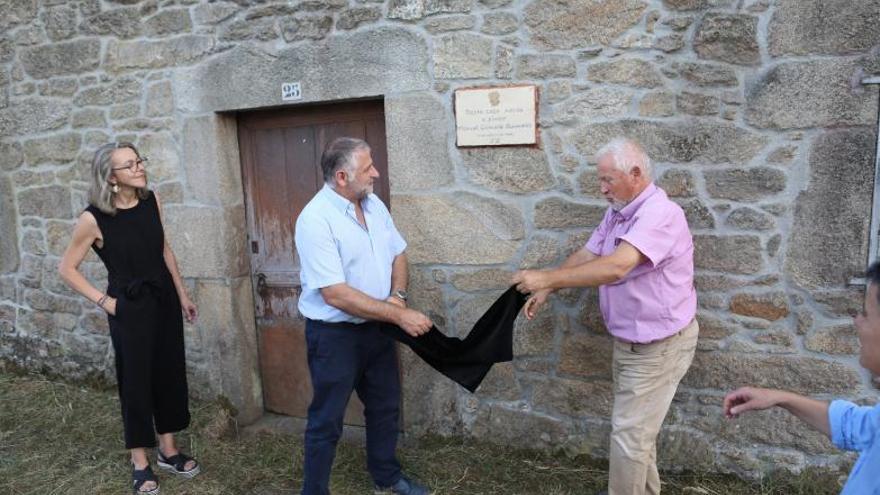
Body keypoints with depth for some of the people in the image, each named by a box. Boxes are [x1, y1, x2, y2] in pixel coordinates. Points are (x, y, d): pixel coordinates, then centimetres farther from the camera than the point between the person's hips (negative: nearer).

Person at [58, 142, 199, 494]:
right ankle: (140, 462, 23)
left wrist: (182, 294, 11)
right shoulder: (93, 219, -17)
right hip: (129, 307, -5)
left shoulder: (151, 201, -3)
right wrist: (103, 301, -8)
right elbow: (67, 268, -5)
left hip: (164, 299, 5)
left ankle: (168, 449, 31)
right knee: (135, 379, 5)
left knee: (170, 372, 13)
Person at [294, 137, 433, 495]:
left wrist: (397, 296, -9)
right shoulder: (315, 220, -23)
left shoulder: (374, 204, 1)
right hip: (334, 334, -7)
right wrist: (399, 315, -26)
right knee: (327, 421, 7)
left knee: (386, 407, 21)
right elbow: (335, 294, -27)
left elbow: (398, 254, 11)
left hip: (377, 327, 8)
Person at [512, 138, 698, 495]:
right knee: (636, 426, 22)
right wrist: (545, 290, -5)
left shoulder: (660, 214, -26)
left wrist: (547, 277, -36)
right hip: (628, 341, 9)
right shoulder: (617, 213, 5)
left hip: (659, 345, -9)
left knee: (629, 433, -1)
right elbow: (585, 256, 7)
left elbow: (616, 267, -38)